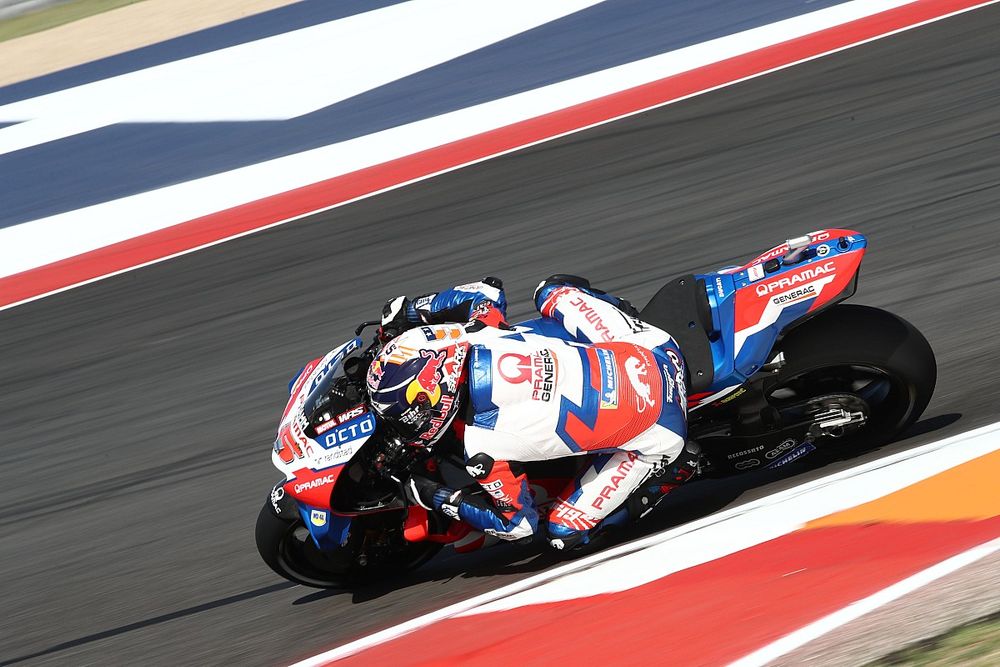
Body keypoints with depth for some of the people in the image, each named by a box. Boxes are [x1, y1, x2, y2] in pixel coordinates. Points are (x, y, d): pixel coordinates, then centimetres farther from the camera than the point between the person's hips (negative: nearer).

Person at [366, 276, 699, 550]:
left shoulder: (483, 449, -23)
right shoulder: (479, 336, -11)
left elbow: (518, 523, -7)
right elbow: (487, 292, 15)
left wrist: (436, 498, 1)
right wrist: (407, 309, 19)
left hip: (656, 437, -6)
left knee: (566, 533, 9)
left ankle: (672, 468, 11)